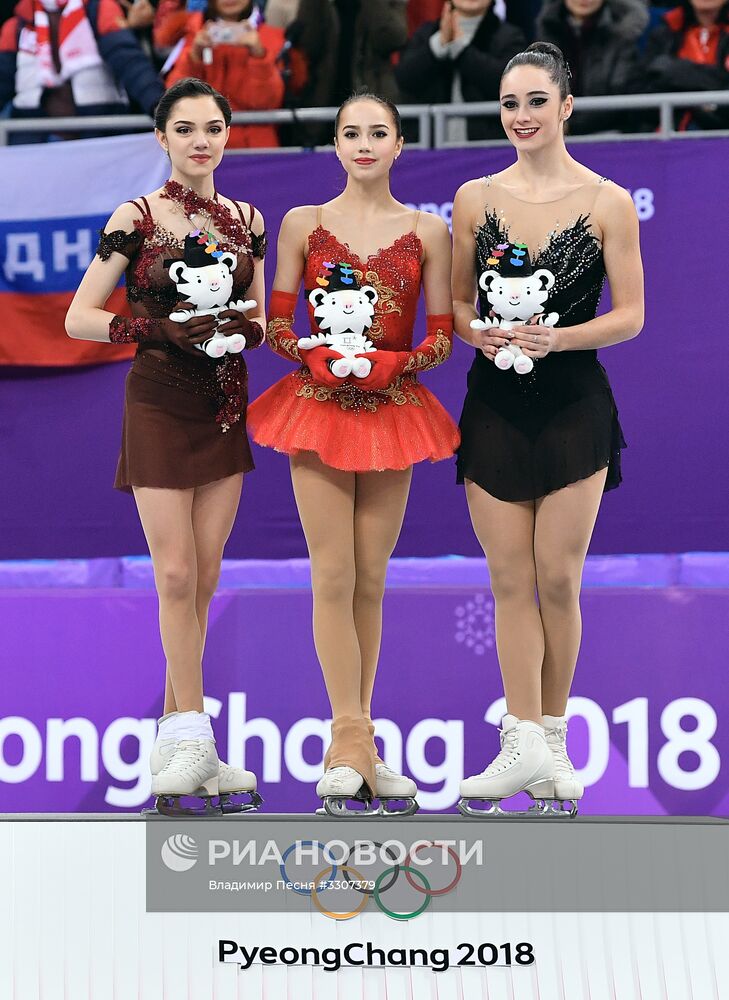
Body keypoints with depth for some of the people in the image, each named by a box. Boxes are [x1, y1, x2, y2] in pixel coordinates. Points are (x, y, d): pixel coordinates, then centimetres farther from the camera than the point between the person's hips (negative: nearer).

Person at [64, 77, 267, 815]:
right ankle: (193, 739, -4)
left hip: (224, 406, 5)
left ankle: (174, 740, 11)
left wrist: (246, 328, -6)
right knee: (176, 574, -10)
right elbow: (79, 318, -7)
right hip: (159, 402, -5)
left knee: (203, 579, 4)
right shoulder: (136, 219, -5)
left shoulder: (246, 220, 9)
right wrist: (160, 328, -21)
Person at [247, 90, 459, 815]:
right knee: (333, 578, -8)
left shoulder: (427, 232, 5)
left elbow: (443, 337, 4)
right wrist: (317, 355, -14)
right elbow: (276, 325, 6)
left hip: (391, 411, 1)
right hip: (318, 406, -1)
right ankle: (351, 741, -7)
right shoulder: (303, 224, 5)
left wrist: (391, 362, -14)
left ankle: (352, 746, 8)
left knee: (370, 581, 4)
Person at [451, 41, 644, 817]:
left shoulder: (608, 204, -2)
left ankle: (551, 740, 12)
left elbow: (630, 315, -2)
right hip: (495, 405, 2)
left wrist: (557, 337, -17)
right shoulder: (476, 199, 6)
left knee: (558, 580, 0)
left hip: (573, 406, -2)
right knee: (511, 580, -1)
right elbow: (456, 301, 12)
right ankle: (527, 745, -2)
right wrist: (479, 333, -10)